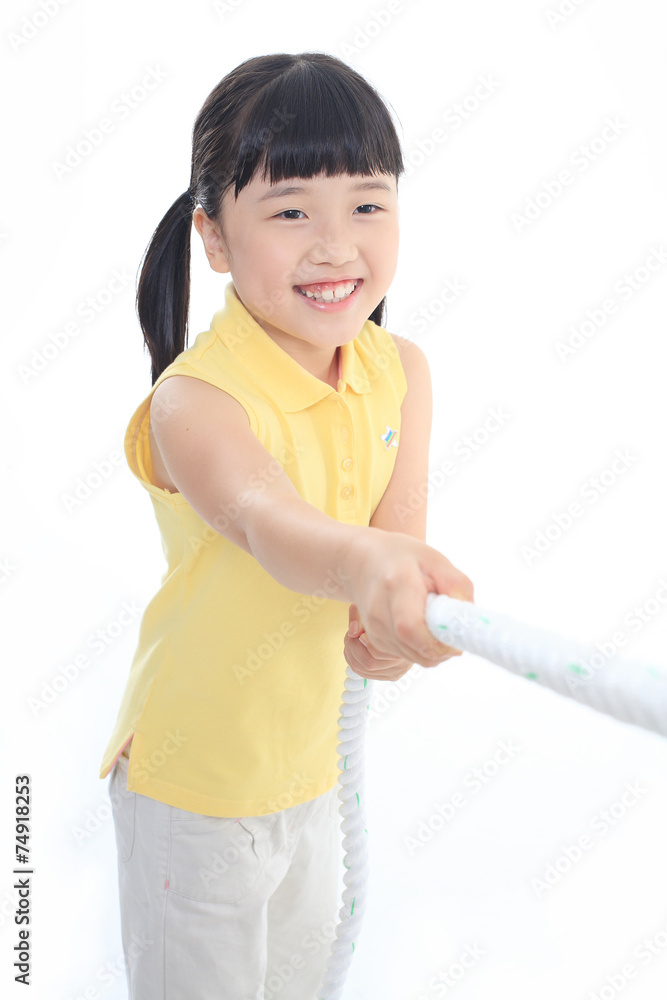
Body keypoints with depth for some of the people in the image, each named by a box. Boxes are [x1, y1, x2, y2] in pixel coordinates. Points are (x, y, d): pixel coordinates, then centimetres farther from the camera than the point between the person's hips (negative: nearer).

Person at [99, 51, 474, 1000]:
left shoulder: (401, 369, -8)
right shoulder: (194, 400, -29)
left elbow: (397, 524, -14)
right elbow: (263, 519, -48)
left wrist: (387, 619, -35)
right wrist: (361, 562, -69)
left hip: (311, 755, 6)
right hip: (193, 785, -5)